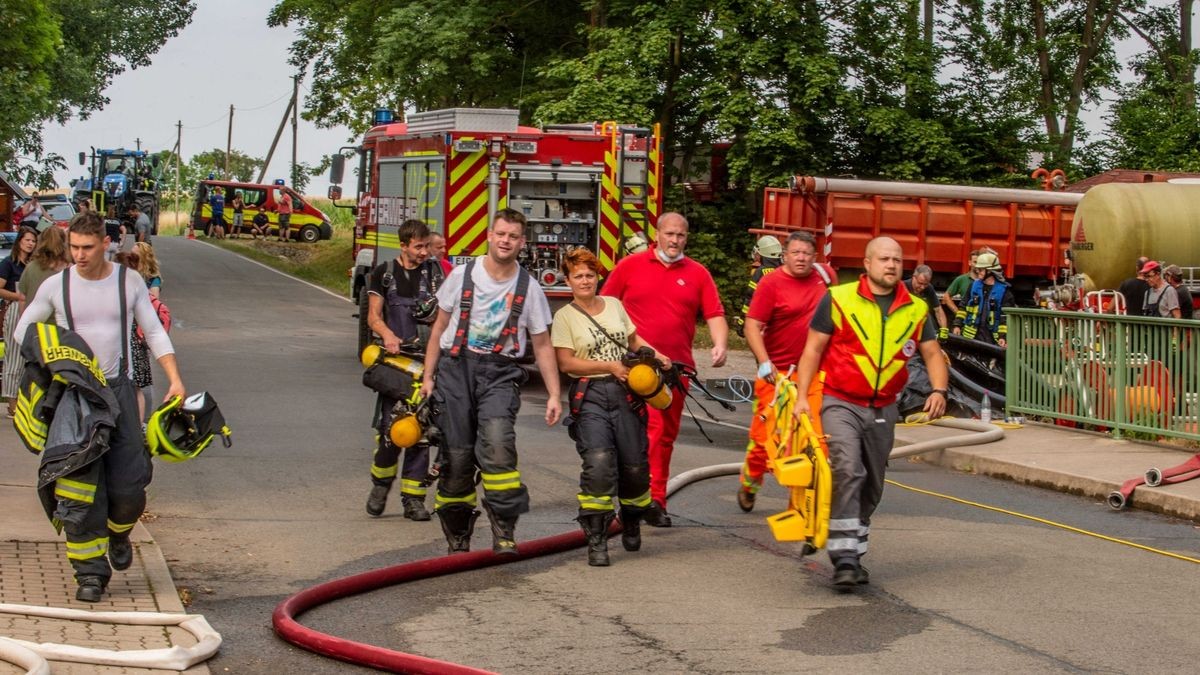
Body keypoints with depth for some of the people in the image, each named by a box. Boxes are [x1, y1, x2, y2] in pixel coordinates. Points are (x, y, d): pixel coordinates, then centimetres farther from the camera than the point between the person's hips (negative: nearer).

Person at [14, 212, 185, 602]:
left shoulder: (129, 282, 3)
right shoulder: (56, 286, 1)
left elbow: (154, 332, 9)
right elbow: (24, 329, 12)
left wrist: (175, 378, -2)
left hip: (118, 387, 1)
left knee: (128, 483, -2)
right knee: (81, 485, -6)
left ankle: (119, 533, 31)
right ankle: (91, 572, 0)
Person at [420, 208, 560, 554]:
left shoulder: (529, 288, 5)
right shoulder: (463, 275, 5)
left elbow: (542, 345, 10)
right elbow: (440, 326, 12)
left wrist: (554, 395, 5)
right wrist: (428, 376, 7)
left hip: (499, 372, -1)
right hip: (456, 367, 1)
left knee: (497, 440, -25)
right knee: (456, 454, -1)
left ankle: (504, 529, -20)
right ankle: (457, 534, 15)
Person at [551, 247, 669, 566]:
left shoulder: (614, 304, 14)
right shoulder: (564, 317, 1)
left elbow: (634, 340, 24)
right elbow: (566, 363, -6)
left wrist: (655, 355, 5)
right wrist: (610, 366, -11)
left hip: (626, 394, 4)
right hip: (589, 396, -4)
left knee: (635, 465, 2)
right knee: (598, 463, -21)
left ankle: (631, 523, 31)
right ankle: (596, 541, -15)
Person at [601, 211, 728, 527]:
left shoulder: (697, 274, 9)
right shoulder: (630, 265, 4)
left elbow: (715, 315, 5)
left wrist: (720, 345, -13)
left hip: (677, 367, 4)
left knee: (666, 435, 10)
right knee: (650, 427, -17)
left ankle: (655, 500, 20)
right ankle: (653, 497, -18)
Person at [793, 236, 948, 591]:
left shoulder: (915, 309, 5)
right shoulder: (839, 299, -5)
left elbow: (932, 353, 9)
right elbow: (813, 349, -2)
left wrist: (939, 390, -10)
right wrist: (802, 397, -8)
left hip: (883, 409, 5)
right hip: (840, 403, -5)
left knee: (871, 487, 13)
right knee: (847, 472, -22)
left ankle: (854, 556, 28)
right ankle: (844, 560, -21)